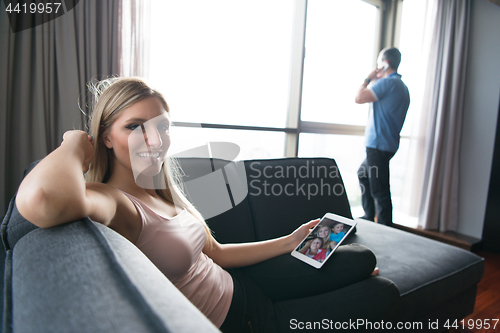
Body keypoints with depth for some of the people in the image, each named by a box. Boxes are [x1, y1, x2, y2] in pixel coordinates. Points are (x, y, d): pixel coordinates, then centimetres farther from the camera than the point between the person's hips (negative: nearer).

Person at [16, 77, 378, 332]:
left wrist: (288, 242, 8)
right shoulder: (114, 202, -23)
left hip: (240, 294, 8)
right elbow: (40, 200, -48)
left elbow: (216, 253, 7)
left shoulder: (167, 193, 2)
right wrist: (75, 144, -25)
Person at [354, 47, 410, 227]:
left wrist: (368, 78, -1)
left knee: (379, 189, -7)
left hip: (379, 145, -11)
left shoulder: (388, 82, -15)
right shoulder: (402, 86, 18)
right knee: (363, 174, 25)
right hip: (387, 143, 11)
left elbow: (359, 98, -18)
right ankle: (369, 216, 32)